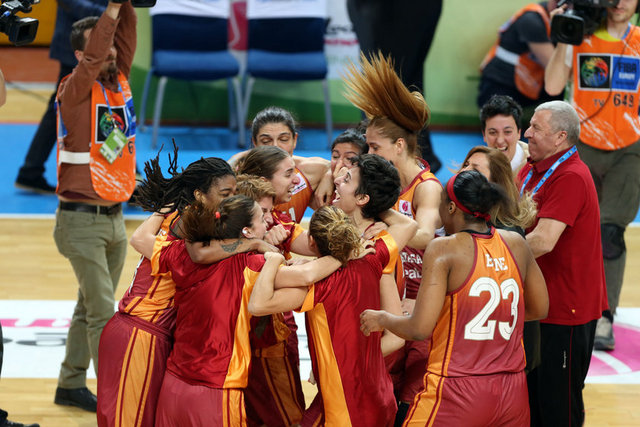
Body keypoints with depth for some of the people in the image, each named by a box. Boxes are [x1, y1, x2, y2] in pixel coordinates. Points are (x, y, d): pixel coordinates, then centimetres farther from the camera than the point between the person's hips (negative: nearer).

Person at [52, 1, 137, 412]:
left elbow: (124, 40, -2)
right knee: (102, 312, -9)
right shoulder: (74, 93, -11)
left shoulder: (120, 82, 7)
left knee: (90, 308, 14)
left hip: (115, 219, 7)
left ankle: (71, 384, 23)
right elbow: (92, 61, -27)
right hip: (82, 220, -7)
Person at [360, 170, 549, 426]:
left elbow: (420, 329, -14)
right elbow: (540, 309, 17)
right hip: (512, 392, 6)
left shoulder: (444, 249, -11)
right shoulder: (516, 244, 4)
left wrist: (382, 319, 4)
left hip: (458, 392, -5)